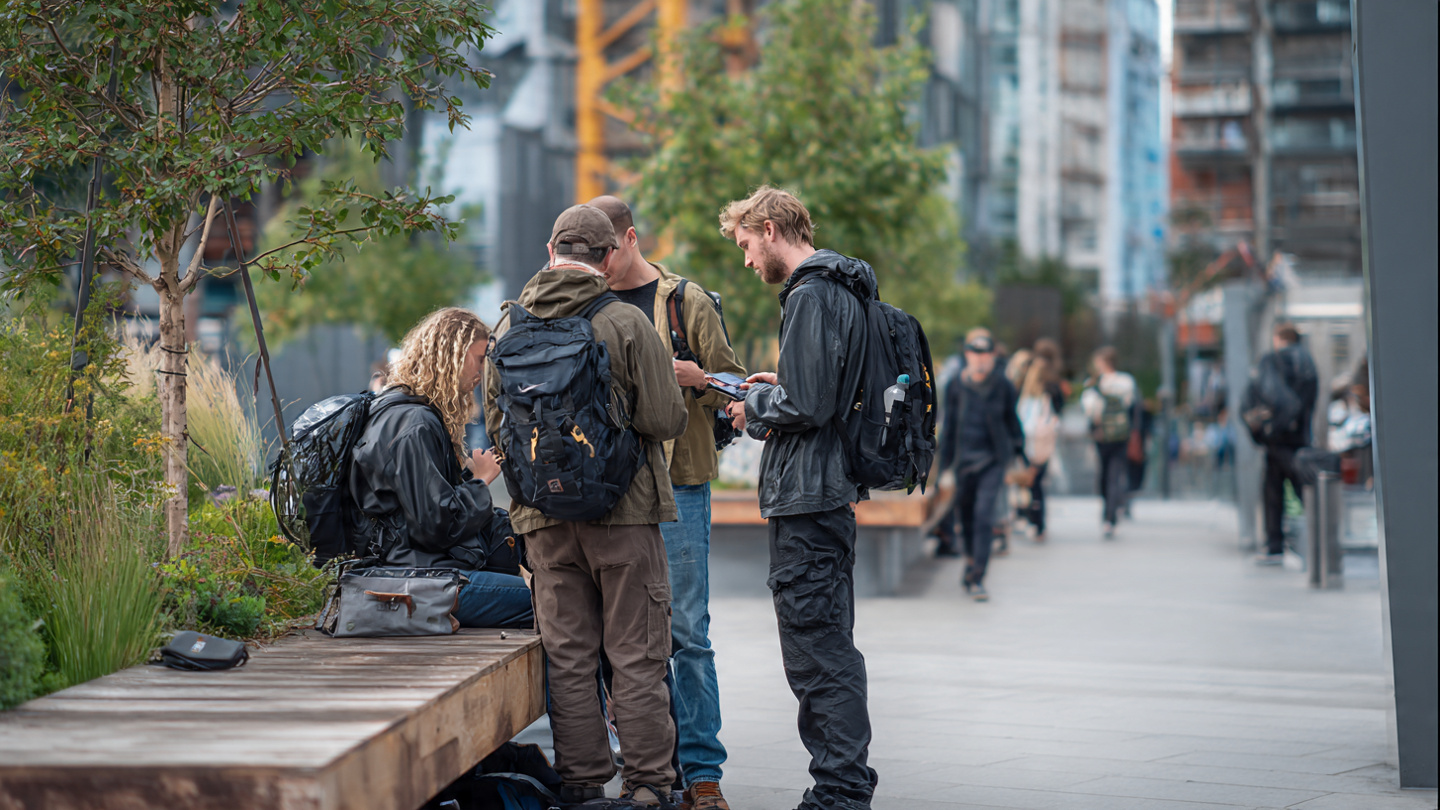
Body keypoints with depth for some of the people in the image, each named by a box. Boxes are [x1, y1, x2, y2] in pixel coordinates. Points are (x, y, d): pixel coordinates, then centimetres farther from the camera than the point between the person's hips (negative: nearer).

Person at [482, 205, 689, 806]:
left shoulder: (509, 327, 5)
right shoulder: (626, 323, -9)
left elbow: (495, 425, 12)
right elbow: (667, 420, -11)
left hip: (544, 515, 4)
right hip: (623, 508, -4)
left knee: (568, 658, 8)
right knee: (636, 655, 2)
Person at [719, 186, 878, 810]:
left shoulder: (810, 296, -15)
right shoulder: (842, 290, 17)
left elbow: (808, 405, -22)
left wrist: (756, 406, -4)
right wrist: (777, 388, 15)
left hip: (807, 501, -11)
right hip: (832, 494, 11)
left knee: (817, 656, -7)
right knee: (829, 651, 16)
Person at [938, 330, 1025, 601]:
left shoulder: (1002, 385, -2)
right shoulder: (955, 387, 0)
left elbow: (1012, 421, 8)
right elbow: (949, 426, 6)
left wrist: (1019, 454, 9)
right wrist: (944, 466, 6)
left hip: (993, 460, -2)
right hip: (964, 459, 2)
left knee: (984, 515, -14)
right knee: (965, 516, 10)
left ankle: (977, 578, -14)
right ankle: (972, 561, 36)